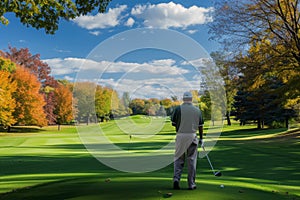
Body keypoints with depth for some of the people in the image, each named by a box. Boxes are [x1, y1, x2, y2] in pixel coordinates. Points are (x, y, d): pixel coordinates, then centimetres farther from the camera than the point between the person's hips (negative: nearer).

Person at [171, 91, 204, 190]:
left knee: (178, 159, 10)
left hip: (180, 136, -1)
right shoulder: (197, 110, 3)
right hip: (192, 136, 1)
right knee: (192, 160, 7)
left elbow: (173, 123, -2)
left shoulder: (178, 108, -4)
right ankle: (191, 184, 12)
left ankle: (176, 178, -5)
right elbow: (200, 126, 5)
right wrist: (201, 138, 15)